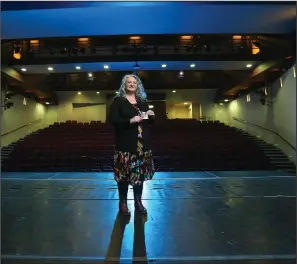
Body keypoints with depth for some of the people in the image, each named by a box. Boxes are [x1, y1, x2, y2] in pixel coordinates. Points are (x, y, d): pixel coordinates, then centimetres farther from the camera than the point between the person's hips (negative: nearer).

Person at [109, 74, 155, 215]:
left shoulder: (143, 101, 16)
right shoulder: (118, 100, 2)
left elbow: (150, 122, 21)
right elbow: (112, 119, -11)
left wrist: (151, 115, -2)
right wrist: (130, 120, -21)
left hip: (142, 144, 4)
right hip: (125, 144, -4)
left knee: (140, 173, 9)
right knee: (124, 173, 0)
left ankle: (138, 201, 23)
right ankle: (123, 202, 17)